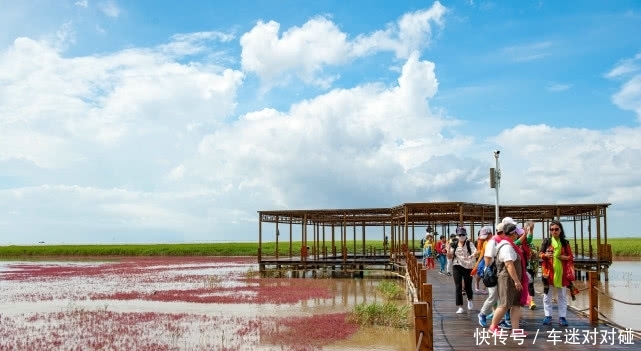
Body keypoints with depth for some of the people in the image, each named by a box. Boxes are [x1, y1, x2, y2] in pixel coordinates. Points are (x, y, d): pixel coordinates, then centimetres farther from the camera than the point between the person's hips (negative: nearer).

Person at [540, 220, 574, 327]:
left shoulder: (565, 242, 3)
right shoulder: (546, 241, 0)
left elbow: (571, 257, 6)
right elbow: (540, 254, 2)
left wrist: (565, 257, -14)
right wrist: (545, 255, -18)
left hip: (561, 272, 1)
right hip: (548, 271, -1)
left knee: (562, 295, 8)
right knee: (547, 295, 4)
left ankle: (562, 317, 14)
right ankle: (548, 316, 13)